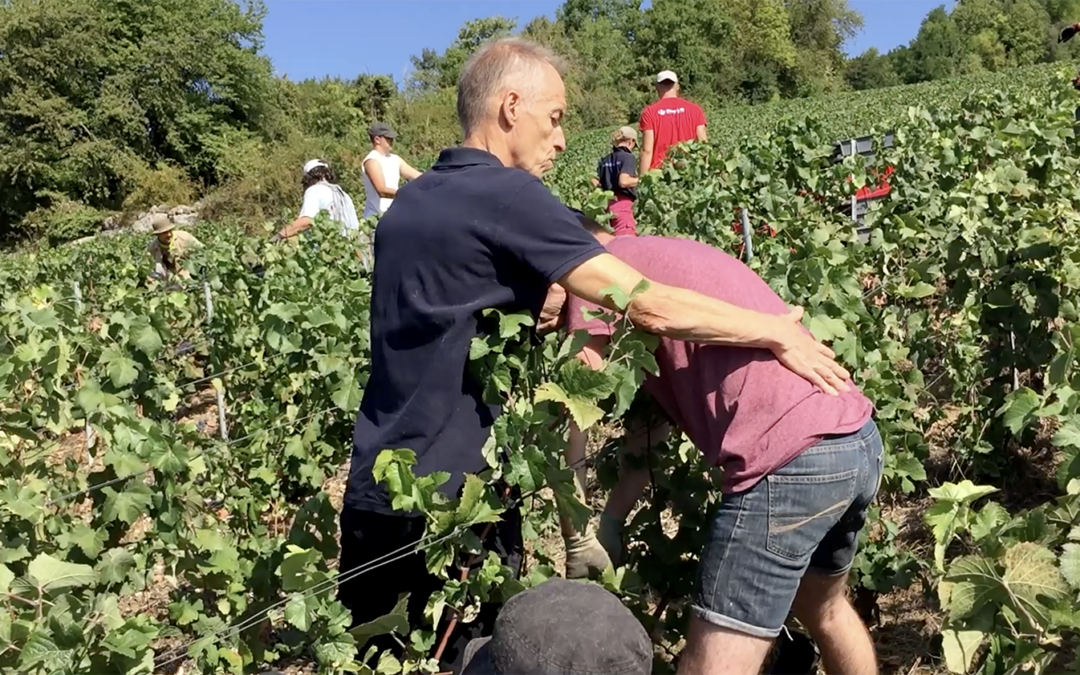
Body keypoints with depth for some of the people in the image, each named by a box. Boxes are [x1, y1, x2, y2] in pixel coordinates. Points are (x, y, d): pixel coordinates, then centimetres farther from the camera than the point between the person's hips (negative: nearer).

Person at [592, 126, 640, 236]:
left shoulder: (605, 160, 14)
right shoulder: (628, 157, -6)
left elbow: (594, 182, 8)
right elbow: (623, 181, -19)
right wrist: (639, 180, -4)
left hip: (606, 203, 8)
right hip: (622, 202, -8)